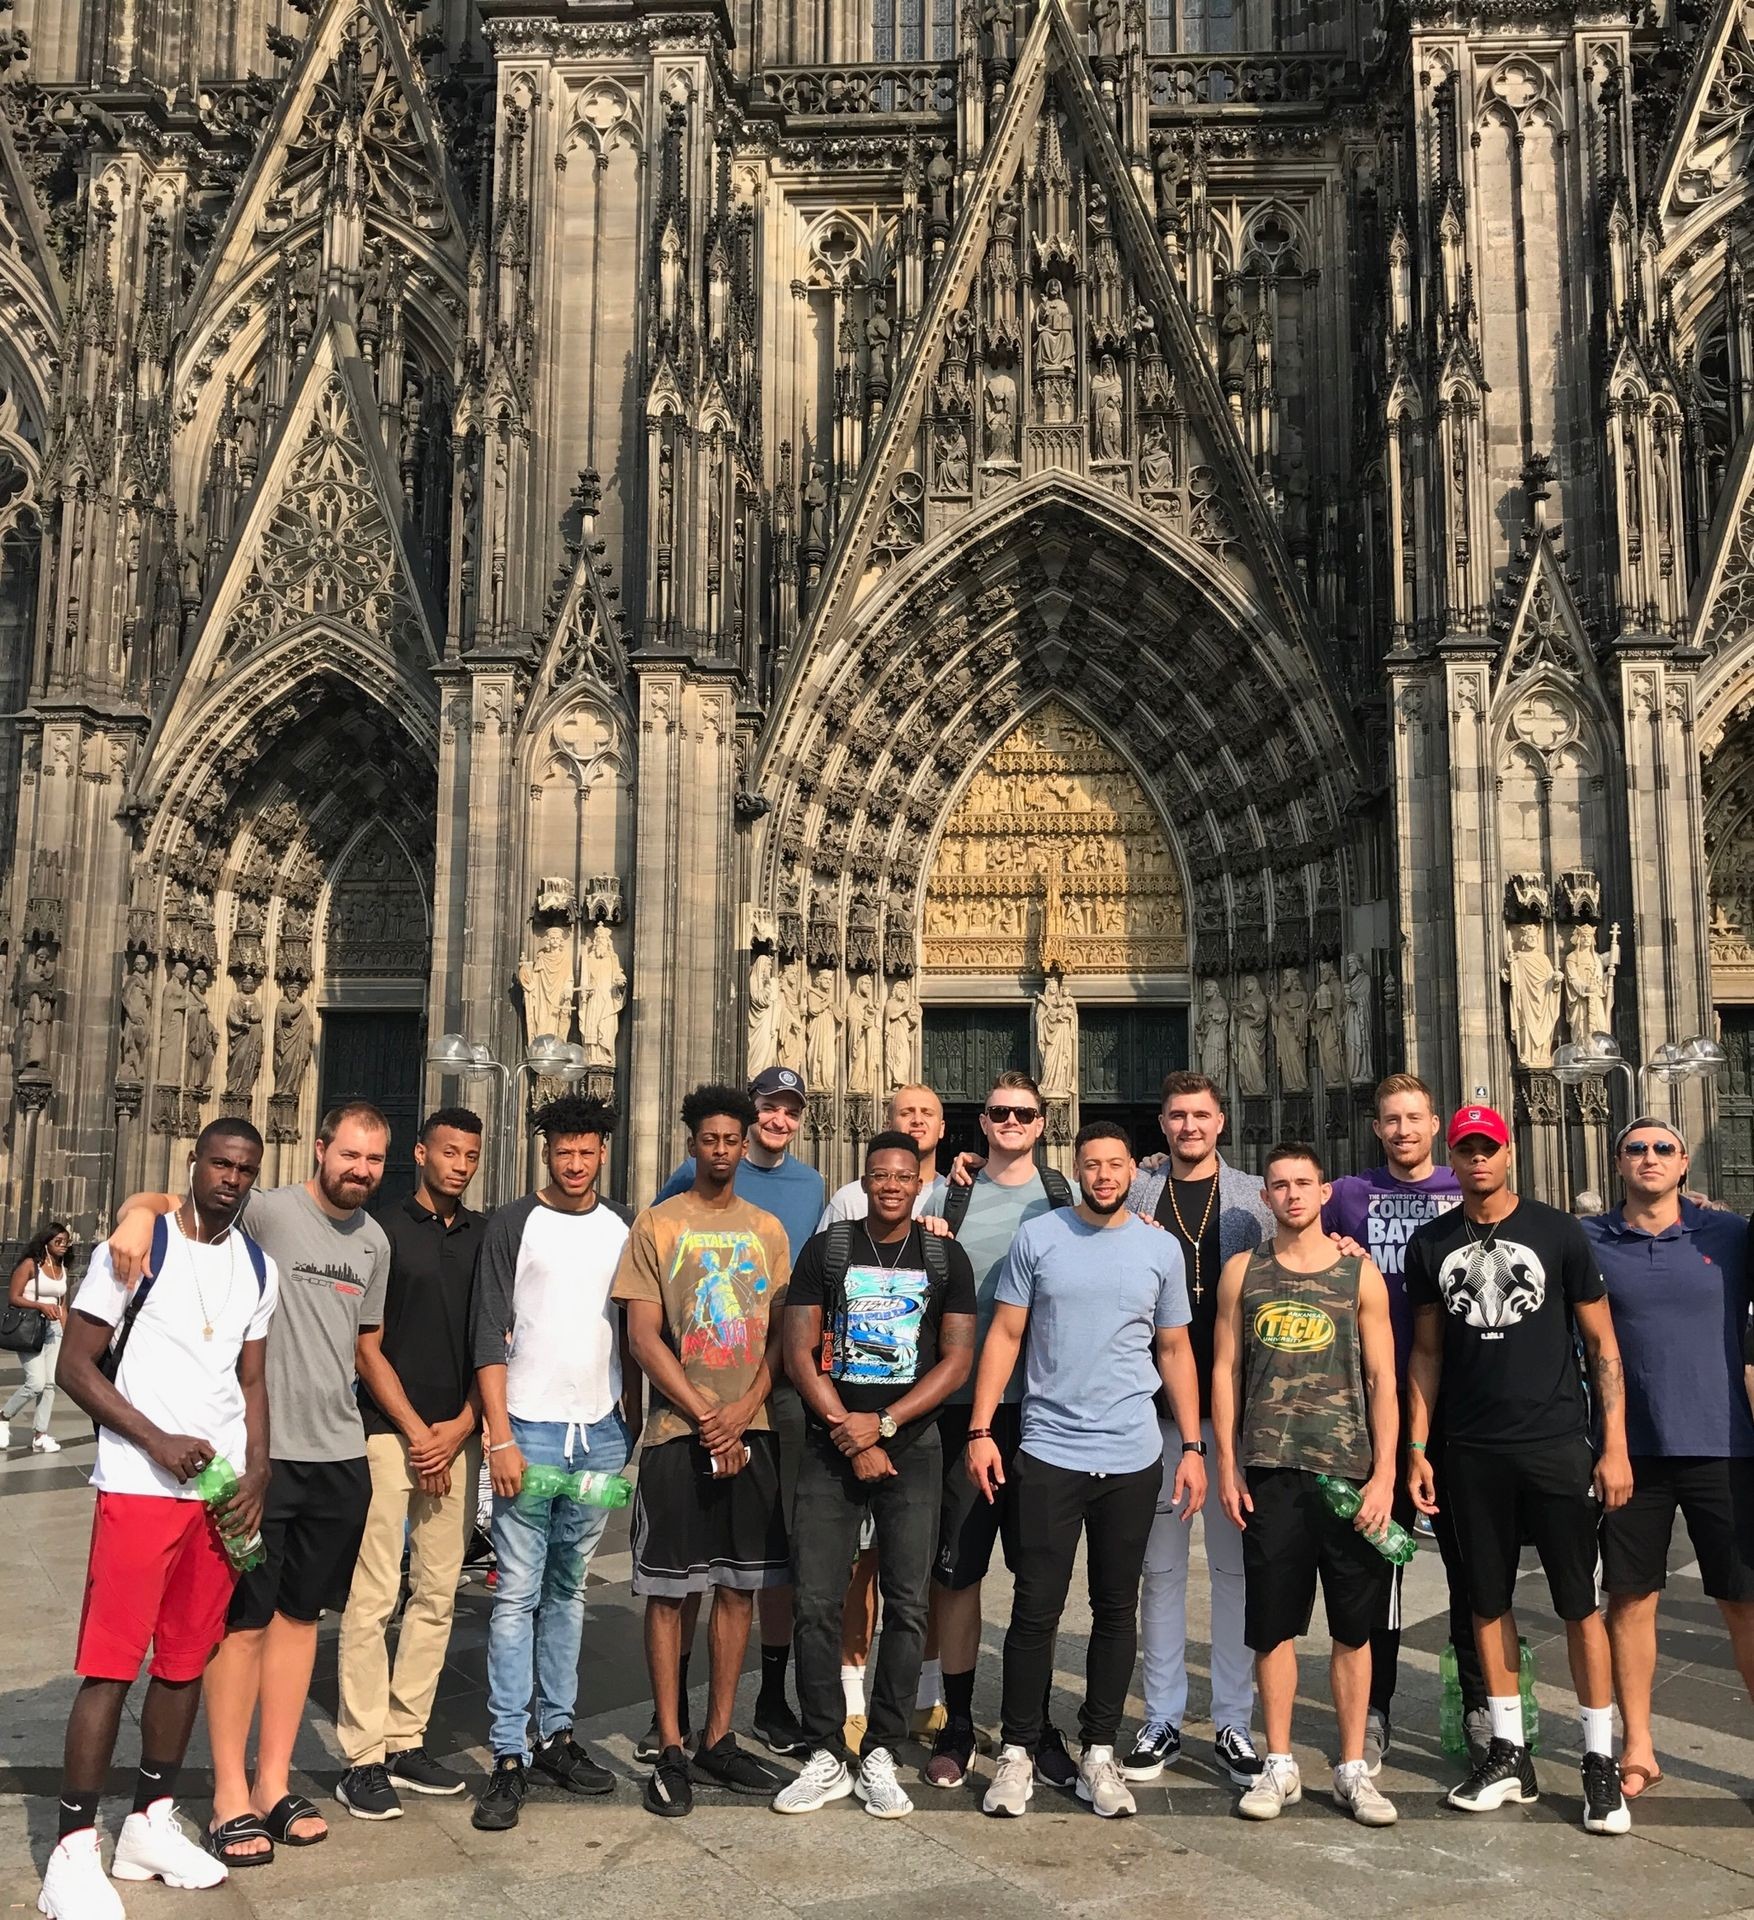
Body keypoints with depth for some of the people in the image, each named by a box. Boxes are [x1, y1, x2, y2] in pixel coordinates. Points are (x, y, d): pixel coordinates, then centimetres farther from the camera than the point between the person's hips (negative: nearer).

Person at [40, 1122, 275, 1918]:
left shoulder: (258, 1268, 11)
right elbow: (76, 1364, -6)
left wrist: (258, 1473, 2)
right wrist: (157, 1441, -14)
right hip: (139, 1486, -5)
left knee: (186, 1661, 11)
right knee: (110, 1664, -4)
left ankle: (151, 1823, 23)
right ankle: (74, 1852, 4)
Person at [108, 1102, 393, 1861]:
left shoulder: (374, 1241, 9)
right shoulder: (267, 1213, -10)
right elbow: (159, 1202, -15)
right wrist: (139, 1212, -38)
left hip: (339, 1456, 6)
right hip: (259, 1452, -5)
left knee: (299, 1615, 13)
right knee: (244, 1620, 3)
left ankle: (274, 1783, 24)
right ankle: (230, 1796, 14)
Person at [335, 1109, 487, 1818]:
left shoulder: (485, 1238, 11)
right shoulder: (383, 1232, -1)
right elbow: (367, 1348, -3)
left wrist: (463, 1424, -1)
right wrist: (416, 1432, -7)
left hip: (455, 1436, 5)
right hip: (389, 1433, -5)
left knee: (437, 1596, 8)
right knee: (372, 1599, -5)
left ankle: (406, 1741, 18)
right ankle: (363, 1759, 2)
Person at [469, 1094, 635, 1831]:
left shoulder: (624, 1230, 9)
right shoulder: (513, 1225, -1)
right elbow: (489, 1338, -5)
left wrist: (633, 1430, 9)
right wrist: (500, 1438, -11)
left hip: (601, 1433, 4)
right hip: (529, 1429, -3)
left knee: (568, 1590, 12)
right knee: (517, 1594, -4)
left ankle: (556, 1735, 21)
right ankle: (508, 1757, 1)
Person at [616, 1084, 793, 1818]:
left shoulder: (767, 1229, 10)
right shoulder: (657, 1226, 0)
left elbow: (781, 1337, 6)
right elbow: (643, 1337, -5)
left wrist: (741, 1414, -8)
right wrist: (704, 1416, -11)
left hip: (750, 1431, 4)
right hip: (677, 1430, -3)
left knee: (738, 1586, 9)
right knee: (668, 1590, 1)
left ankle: (719, 1739, 20)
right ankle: (669, 1751, 11)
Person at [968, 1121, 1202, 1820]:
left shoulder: (1161, 1249, 5)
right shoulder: (1037, 1238, -1)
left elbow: (1175, 1350, 11)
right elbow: (1004, 1337, 0)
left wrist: (1192, 1446, 5)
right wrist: (980, 1429, -7)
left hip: (1134, 1458, 2)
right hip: (1048, 1452, -2)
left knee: (1116, 1610, 10)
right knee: (1036, 1608, 0)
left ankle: (1098, 1753, 22)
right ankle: (1017, 1752, 13)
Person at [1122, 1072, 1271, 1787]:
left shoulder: (1254, 1198, 6)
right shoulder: (1135, 1194, 7)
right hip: (1156, 1406, 1)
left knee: (1234, 1566, 6)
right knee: (1160, 1566, 7)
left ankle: (1233, 1723, 16)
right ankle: (1163, 1721, 17)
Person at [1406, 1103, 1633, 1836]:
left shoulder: (1557, 1233, -1)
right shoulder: (1430, 1244, 6)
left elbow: (1602, 1344, 0)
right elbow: (1426, 1352, 10)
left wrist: (1615, 1446, -6)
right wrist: (1417, 1450, 5)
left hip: (1556, 1445, -2)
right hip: (1471, 1452, 3)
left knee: (1579, 1603, 1)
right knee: (1488, 1602, 9)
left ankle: (1600, 1761, 12)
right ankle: (1508, 1754, 20)